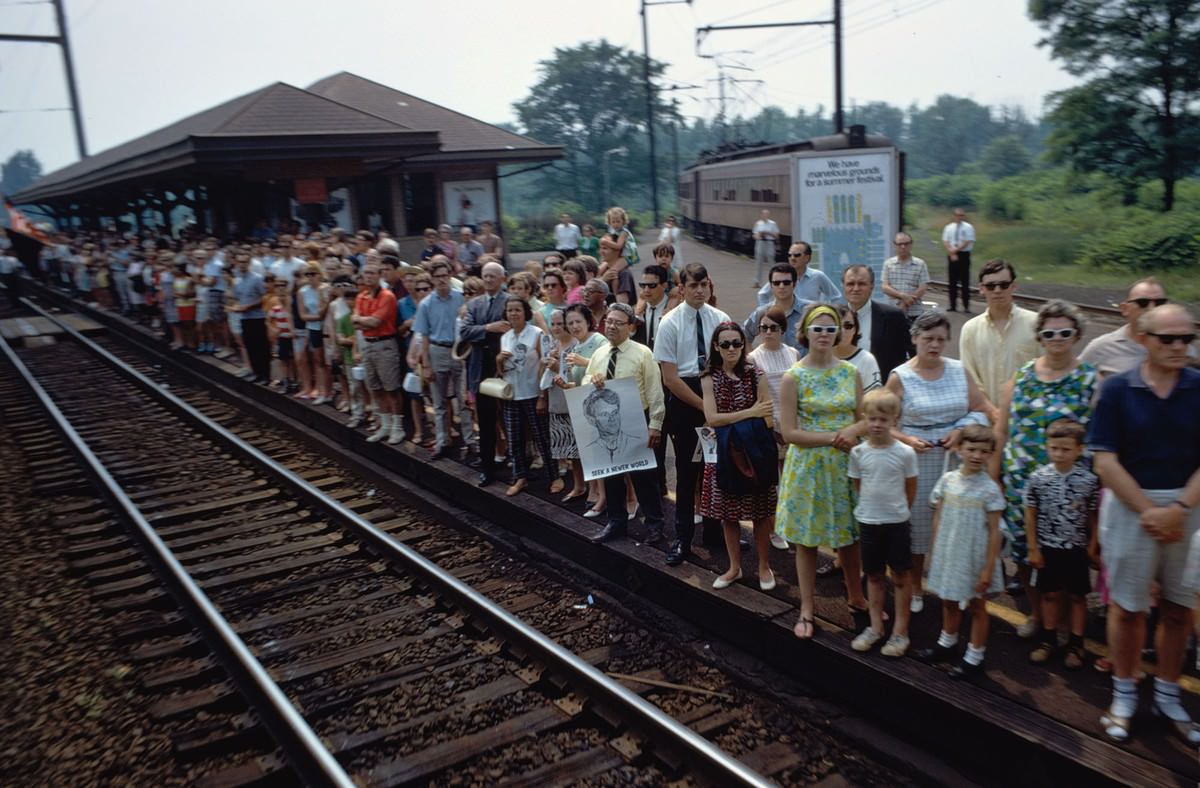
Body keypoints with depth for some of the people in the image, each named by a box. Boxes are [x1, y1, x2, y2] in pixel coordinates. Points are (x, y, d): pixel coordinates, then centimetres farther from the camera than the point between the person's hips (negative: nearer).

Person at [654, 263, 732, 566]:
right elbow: (670, 378, -10)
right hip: (684, 399, -2)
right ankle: (683, 538, 17)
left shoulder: (721, 319, 1)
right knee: (687, 469, 4)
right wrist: (703, 405, -11)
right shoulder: (670, 323, -7)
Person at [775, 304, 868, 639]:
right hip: (808, 465, -3)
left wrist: (854, 430, -15)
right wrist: (832, 437, -17)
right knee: (807, 539, 6)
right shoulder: (793, 378, -9)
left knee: (849, 534, 13)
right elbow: (789, 432, -12)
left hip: (845, 464, 3)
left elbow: (864, 419, 7)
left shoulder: (850, 372, 2)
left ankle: (855, 596, 36)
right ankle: (806, 611, 19)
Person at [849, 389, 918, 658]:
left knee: (900, 576, 7)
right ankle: (875, 627, 27)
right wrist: (873, 505, 6)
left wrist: (897, 511, 5)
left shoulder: (905, 453, -11)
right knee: (874, 575, 14)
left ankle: (900, 632, 18)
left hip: (897, 522, -2)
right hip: (868, 521, 2)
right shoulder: (858, 452, -5)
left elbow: (910, 489, 0)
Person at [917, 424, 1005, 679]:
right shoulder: (948, 480, -4)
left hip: (975, 558, -4)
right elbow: (938, 518, 4)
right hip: (948, 554, 4)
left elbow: (994, 531, -12)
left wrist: (989, 567, -13)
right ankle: (947, 644, 42)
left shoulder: (989, 488, -14)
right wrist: (936, 553, 5)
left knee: (976, 606, 12)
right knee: (949, 601, 21)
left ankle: (975, 657, 25)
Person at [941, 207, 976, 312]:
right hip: (951, 256, 3)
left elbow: (967, 242, -10)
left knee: (965, 281, -3)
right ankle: (953, 306, 11)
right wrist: (952, 253, -12)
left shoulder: (968, 227, -1)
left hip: (964, 255, -3)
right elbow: (945, 242, 0)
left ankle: (966, 306, 0)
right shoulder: (948, 228, 8)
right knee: (952, 281, 5)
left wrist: (955, 250, -16)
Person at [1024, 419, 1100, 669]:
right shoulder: (1037, 478, -8)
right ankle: (1049, 639, 26)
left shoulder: (1089, 480, -9)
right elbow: (1030, 515, -2)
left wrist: (1093, 547, -1)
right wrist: (1033, 548, -3)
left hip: (1076, 548, 0)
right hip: (1047, 547, 1)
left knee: (1077, 596, 10)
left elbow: (1093, 517, -1)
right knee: (1049, 594, 12)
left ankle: (1076, 644, 22)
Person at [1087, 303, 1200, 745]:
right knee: (1127, 606, 8)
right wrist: (1148, 511, -13)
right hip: (1129, 507, -2)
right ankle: (1124, 694, 24)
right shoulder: (1117, 390, -5)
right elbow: (1105, 461, -8)